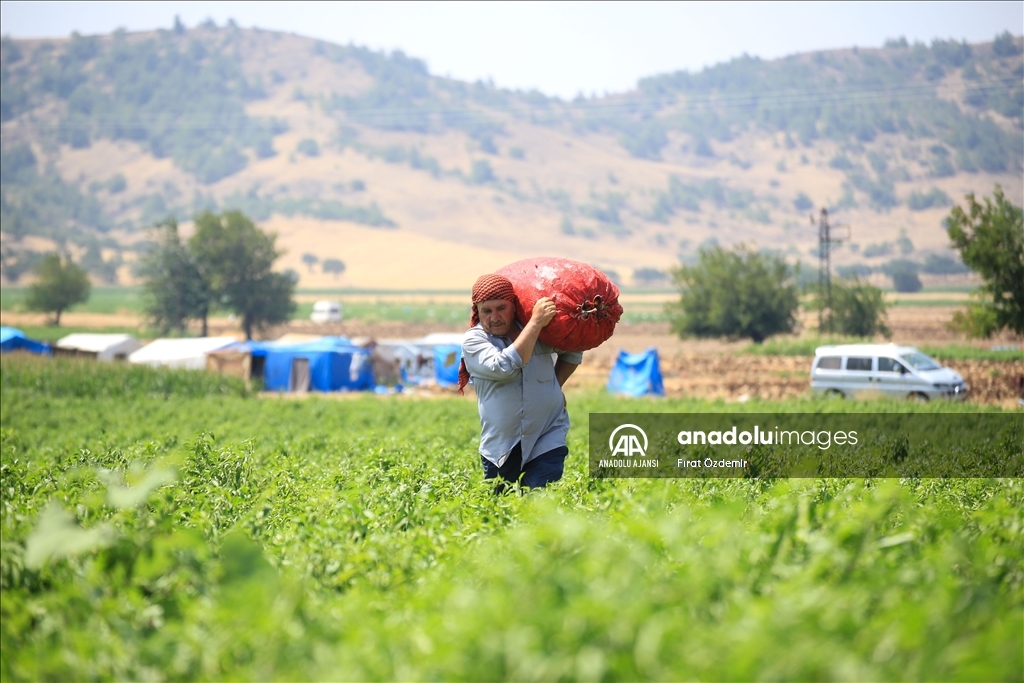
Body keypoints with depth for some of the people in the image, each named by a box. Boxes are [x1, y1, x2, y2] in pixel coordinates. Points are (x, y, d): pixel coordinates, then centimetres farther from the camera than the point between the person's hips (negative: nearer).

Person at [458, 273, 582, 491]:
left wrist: (554, 386, 6)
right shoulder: (473, 341, -7)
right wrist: (536, 322, -23)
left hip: (546, 441, 0)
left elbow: (573, 353, 19)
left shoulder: (542, 329, 0)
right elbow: (504, 367, -26)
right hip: (500, 447, 0)